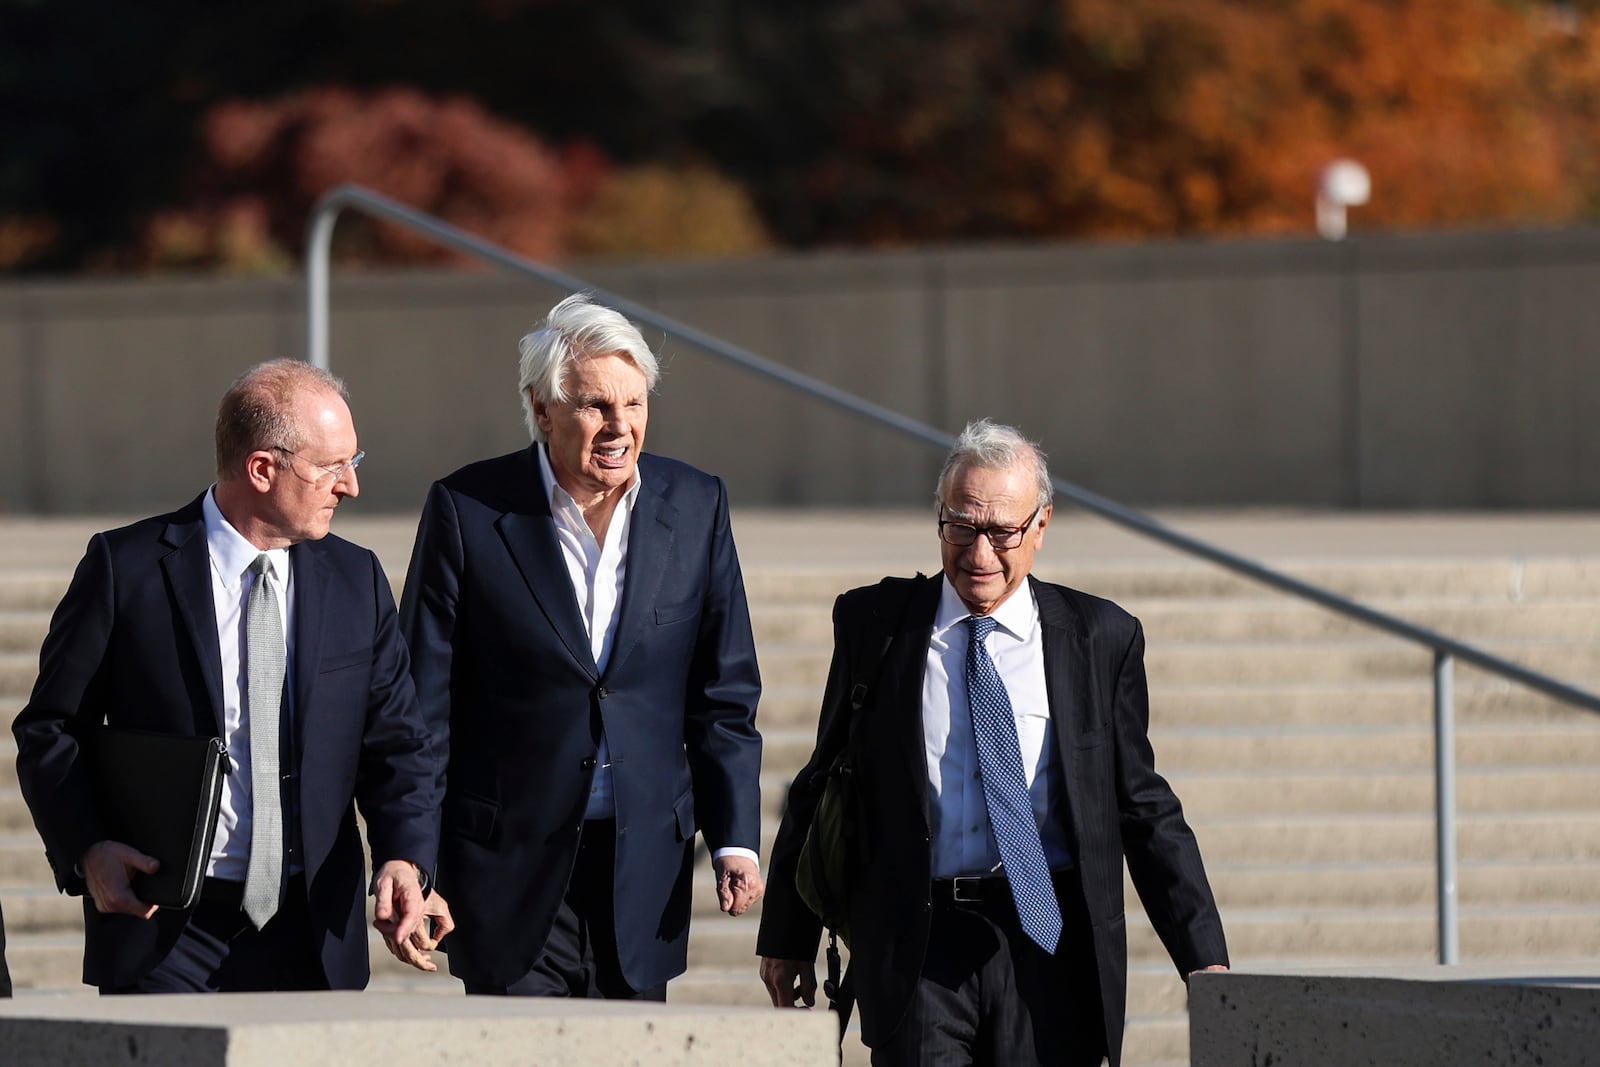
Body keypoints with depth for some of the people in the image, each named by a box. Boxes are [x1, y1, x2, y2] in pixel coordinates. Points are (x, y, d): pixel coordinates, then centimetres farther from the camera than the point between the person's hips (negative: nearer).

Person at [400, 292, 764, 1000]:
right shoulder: (467, 511, -4)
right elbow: (423, 703, -2)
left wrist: (736, 840, 0)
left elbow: (724, 696, 9)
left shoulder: (695, 508, 5)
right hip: (512, 862, -3)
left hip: (644, 864, 3)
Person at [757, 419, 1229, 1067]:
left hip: (1051, 946, 0)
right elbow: (822, 787, 15)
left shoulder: (1102, 638, 7)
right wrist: (787, 937, 15)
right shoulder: (872, 624, 8)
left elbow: (1143, 807, 10)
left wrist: (1204, 959, 4)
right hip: (917, 953, 0)